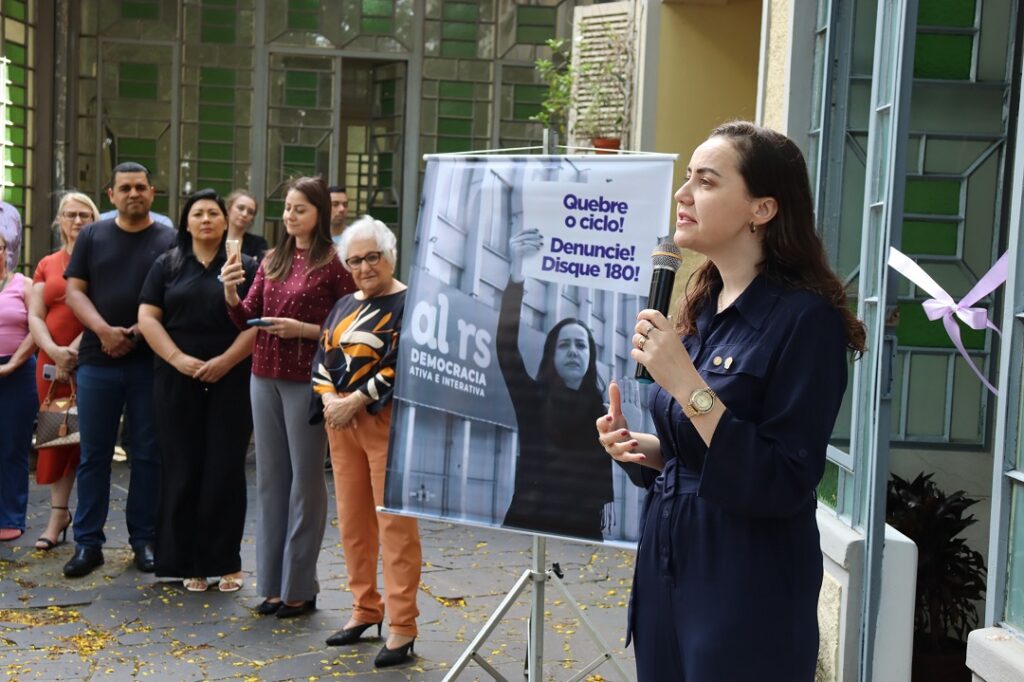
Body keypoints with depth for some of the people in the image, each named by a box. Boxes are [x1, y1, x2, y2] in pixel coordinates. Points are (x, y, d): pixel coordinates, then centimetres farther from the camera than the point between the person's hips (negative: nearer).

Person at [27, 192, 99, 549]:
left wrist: (78, 348, -14)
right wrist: (55, 352, -9)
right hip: (54, 362, 3)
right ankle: (58, 513, 9)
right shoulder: (47, 265, 15)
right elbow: (35, 316, 8)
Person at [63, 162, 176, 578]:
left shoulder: (170, 241, 4)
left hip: (151, 362, -1)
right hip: (97, 361, 1)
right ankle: (88, 542, 12)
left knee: (148, 453, 4)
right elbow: (74, 291, 4)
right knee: (93, 454, 5)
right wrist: (103, 330, -13)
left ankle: (144, 539, 14)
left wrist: (139, 333, -14)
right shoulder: (92, 236, 9)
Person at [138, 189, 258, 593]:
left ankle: (226, 560, 6)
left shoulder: (246, 267, 5)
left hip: (231, 382, -1)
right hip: (178, 382, 2)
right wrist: (178, 359, -11)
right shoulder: (167, 266, 10)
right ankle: (189, 562, 9)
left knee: (225, 469, -2)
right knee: (182, 469, 2)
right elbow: (147, 318, 2)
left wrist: (225, 361, -14)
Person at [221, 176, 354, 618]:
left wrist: (304, 329, -18)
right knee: (270, 479, 10)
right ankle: (272, 583, 20)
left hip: (307, 380, -6)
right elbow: (247, 319, 9)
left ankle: (300, 588, 11)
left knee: (306, 480, 2)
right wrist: (231, 294, -9)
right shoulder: (272, 261, 12)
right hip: (265, 377, 6)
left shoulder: (333, 263, -6)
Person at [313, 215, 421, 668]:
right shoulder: (344, 306, 16)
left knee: (394, 521, -6)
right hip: (340, 423, 7)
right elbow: (323, 359, 14)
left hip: (388, 422, -7)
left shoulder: (409, 305, -6)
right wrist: (328, 398, -5)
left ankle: (402, 627, -1)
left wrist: (354, 402, -17)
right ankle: (365, 609, 25)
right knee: (352, 519, 12)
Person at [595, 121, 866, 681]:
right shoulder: (703, 308, 7)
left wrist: (686, 384, -26)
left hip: (746, 594, -7)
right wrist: (646, 449, -2)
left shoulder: (804, 318, -17)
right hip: (669, 571, 7)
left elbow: (783, 486, -22)